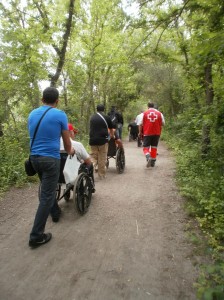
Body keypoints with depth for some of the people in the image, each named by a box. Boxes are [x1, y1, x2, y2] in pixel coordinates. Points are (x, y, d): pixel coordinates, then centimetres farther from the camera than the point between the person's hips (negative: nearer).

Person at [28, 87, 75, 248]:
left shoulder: (32, 114, 10)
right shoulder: (60, 115, -6)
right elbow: (67, 141, 1)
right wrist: (70, 151, 23)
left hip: (34, 157, 7)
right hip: (50, 158, -7)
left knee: (46, 188, 24)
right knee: (46, 196, -2)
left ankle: (55, 213, 42)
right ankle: (36, 236, 3)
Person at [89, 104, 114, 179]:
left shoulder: (92, 117, 12)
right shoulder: (106, 117, 3)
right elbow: (111, 129, 16)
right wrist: (112, 135, 37)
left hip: (92, 140, 3)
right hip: (103, 140, -2)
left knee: (93, 157, 12)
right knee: (102, 159, 6)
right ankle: (101, 175, 14)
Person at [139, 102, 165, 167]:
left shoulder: (145, 113, -1)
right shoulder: (159, 113, 3)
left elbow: (141, 124, -1)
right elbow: (163, 123, 3)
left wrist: (140, 132, 10)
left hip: (147, 133, -2)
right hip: (156, 133, 2)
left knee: (146, 147, 4)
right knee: (154, 147, 13)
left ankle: (148, 157, -23)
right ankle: (153, 162, 17)